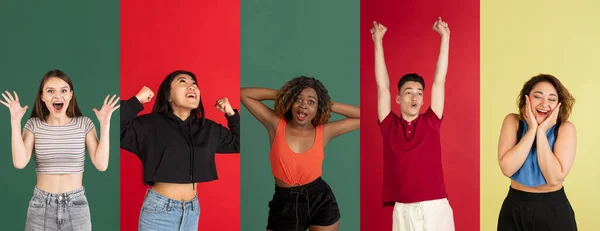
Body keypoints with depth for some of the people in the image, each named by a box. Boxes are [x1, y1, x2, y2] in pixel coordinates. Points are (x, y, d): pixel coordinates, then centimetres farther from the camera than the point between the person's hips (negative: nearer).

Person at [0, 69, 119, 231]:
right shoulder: (34, 125, -1)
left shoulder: (84, 124, -3)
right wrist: (16, 121, -14)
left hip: (75, 205, 0)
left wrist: (104, 124, -14)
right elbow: (19, 162, -15)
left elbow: (101, 165, -11)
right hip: (41, 205, 0)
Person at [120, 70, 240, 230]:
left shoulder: (208, 129, 7)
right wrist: (136, 101, -21)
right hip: (158, 211, -5)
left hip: (193, 210, 5)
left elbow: (238, 143, 18)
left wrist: (231, 114, 6)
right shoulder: (150, 125, -10)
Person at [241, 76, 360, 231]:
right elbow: (244, 94, -2)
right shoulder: (276, 125, -3)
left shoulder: (324, 132, -2)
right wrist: (280, 94, -2)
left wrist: (329, 105, -2)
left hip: (321, 202, 1)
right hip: (284, 205, -1)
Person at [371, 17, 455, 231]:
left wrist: (445, 38, 8)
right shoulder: (389, 126, 7)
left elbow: (439, 81, 8)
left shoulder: (431, 122, 8)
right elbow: (382, 86, 7)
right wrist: (378, 41, 8)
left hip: (436, 208, 0)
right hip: (404, 211, 0)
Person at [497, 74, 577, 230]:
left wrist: (541, 131, -22)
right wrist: (532, 129, -21)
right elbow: (507, 169, -20)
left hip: (554, 210, -1)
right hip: (515, 208, 1)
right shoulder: (513, 121, -7)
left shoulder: (565, 128, -10)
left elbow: (554, 178, -22)